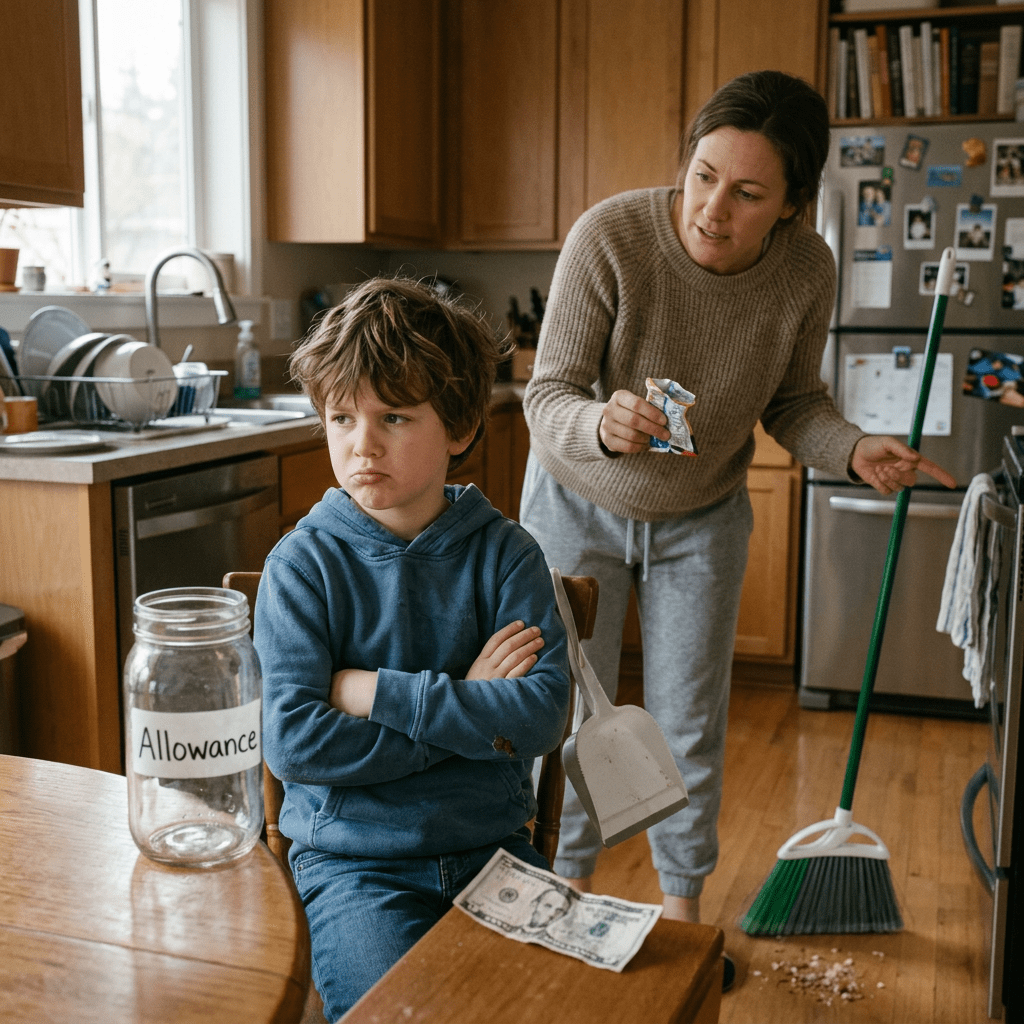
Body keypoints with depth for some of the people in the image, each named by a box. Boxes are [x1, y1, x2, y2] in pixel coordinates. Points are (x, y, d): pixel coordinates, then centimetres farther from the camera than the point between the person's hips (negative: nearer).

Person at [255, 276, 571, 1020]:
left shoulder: (504, 553, -1)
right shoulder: (304, 563, -6)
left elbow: (543, 715, -13)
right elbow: (292, 741, -16)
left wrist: (380, 692, -16)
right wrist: (466, 714, -14)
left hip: (491, 842, 2)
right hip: (353, 856, -2)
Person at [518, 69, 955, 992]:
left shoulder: (807, 270, -21)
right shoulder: (610, 238, -31)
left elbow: (793, 403, -5)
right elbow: (546, 398, -28)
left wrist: (855, 449, -24)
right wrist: (602, 426, -50)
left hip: (703, 516, 2)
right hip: (581, 503, -1)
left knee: (690, 724, 10)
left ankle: (683, 909, 32)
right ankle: (568, 889, 33)